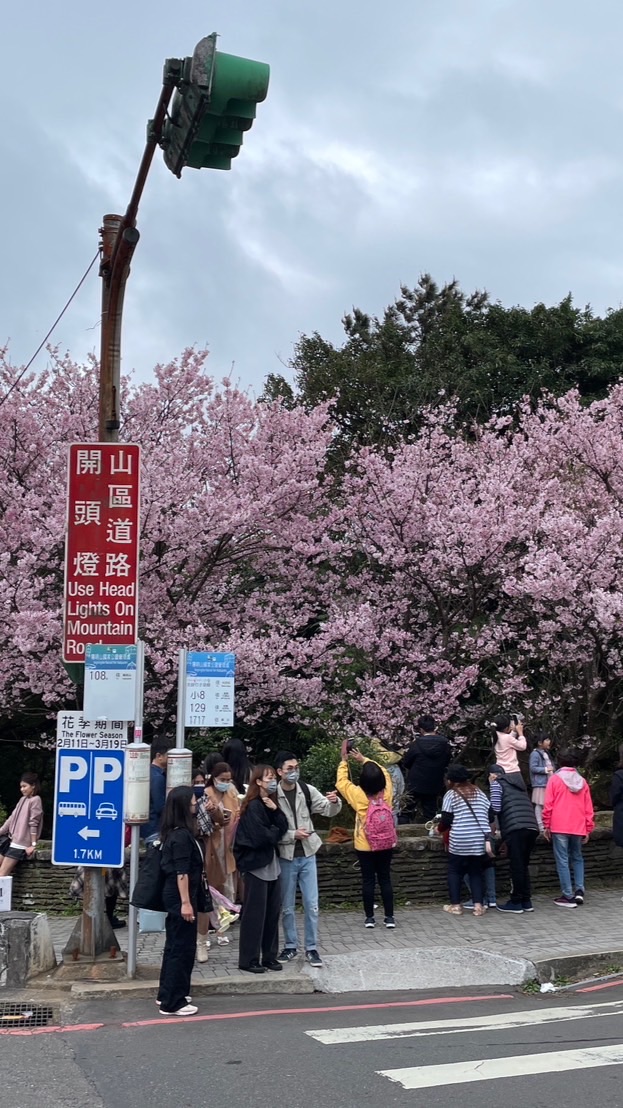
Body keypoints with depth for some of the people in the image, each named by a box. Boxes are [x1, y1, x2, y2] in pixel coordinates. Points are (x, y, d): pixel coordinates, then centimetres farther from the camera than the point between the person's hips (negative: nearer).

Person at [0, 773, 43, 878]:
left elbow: (33, 823, -13)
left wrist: (33, 844, -15)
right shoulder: (22, 799, 15)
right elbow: (12, 818, 15)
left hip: (20, 844, -9)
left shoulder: (35, 800, -9)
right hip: (11, 840, 9)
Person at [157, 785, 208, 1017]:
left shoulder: (176, 833, 11)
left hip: (173, 895, 10)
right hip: (180, 896, -10)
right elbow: (181, 872, -22)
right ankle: (173, 1002, 2)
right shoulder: (181, 835, -18)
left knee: (174, 946, 18)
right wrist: (186, 902, -23)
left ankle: (167, 994, 28)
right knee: (182, 948, -3)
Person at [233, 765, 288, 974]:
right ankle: (248, 960, 4)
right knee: (254, 914, -3)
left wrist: (275, 810, -10)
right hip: (256, 865, -8)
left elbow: (283, 828, 4)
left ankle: (269, 956, 18)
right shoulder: (253, 806, -13)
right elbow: (260, 837, -19)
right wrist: (276, 833, 0)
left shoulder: (270, 804, 13)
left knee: (273, 912, 9)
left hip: (272, 864, 8)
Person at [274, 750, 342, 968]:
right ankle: (290, 946, 25)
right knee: (287, 906, 10)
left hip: (307, 855, 2)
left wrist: (334, 802, -25)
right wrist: (292, 835, -19)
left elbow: (328, 810, -4)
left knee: (311, 905, 3)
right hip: (286, 857, -2)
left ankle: (311, 948, 14)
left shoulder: (307, 790, -2)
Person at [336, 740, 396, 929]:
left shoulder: (359, 795, -16)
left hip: (365, 846, -2)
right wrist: (363, 759, 11)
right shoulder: (386, 793, -9)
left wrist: (344, 760, 8)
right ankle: (389, 917, 9)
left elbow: (341, 782, 0)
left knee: (368, 880, 5)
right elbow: (383, 773, 10)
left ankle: (369, 917, 9)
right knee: (385, 879, 8)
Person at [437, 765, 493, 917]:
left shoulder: (451, 794, 0)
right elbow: (491, 816, 11)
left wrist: (439, 830, 15)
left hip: (459, 842, -4)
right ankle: (478, 905, 3)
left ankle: (455, 905, 7)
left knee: (454, 871, 11)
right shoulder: (479, 792, 13)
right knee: (476, 872, 13)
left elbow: (446, 820, -4)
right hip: (480, 841, 4)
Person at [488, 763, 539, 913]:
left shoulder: (496, 783, 7)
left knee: (516, 866, -1)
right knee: (523, 866, 14)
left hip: (516, 829, -6)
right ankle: (526, 901, 15)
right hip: (532, 827, 6)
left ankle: (516, 903, 3)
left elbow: (496, 808, -4)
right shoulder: (518, 782, 27)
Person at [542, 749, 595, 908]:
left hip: (559, 827, -3)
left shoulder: (555, 779, -1)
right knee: (577, 858, 18)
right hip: (578, 827, 3)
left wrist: (546, 825, 2)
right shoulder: (582, 781, 8)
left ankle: (568, 896, -2)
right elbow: (588, 808, 8)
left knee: (563, 860, 0)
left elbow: (548, 804, -5)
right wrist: (588, 828, 14)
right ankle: (579, 890, 4)